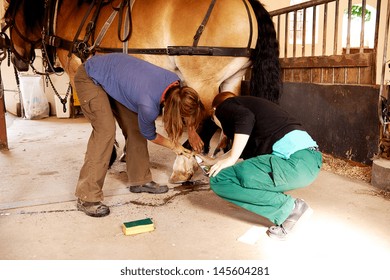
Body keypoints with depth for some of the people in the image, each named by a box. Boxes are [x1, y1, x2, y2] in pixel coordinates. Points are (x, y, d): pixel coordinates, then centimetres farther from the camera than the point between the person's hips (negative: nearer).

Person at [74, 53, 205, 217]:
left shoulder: (175, 83, -17)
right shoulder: (148, 106, -34)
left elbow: (187, 107, 8)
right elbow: (150, 135, -12)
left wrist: (193, 133, 13)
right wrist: (174, 146, 3)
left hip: (113, 73, 8)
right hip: (90, 79, -8)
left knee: (135, 128, 3)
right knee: (106, 131, -21)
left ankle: (140, 181, 16)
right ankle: (87, 198, -16)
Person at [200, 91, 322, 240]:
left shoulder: (225, 106, 9)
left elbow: (245, 118, -16)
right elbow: (244, 149, 46)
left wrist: (231, 159, -9)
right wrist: (213, 161, 57)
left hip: (294, 161, -9)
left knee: (219, 180, -5)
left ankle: (289, 208, -5)